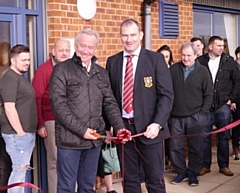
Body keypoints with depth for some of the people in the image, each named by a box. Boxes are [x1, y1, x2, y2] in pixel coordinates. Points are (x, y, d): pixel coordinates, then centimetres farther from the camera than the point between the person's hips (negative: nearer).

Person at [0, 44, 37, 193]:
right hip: (17, 133, -9)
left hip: (27, 132, 9)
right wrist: (20, 132, -20)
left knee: (22, 169, 12)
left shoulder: (20, 77, 16)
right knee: (19, 169, -8)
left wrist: (27, 132, 17)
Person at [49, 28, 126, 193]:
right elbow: (58, 104, -11)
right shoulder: (62, 69, -4)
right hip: (70, 139, -4)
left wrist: (120, 127, -6)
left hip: (94, 139, 5)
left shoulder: (101, 73, 12)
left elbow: (110, 103, 11)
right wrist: (81, 129, -15)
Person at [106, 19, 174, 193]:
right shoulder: (112, 61, 7)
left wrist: (157, 123, -17)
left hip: (148, 128, -3)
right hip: (122, 127, 3)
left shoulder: (156, 59, -2)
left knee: (155, 179, 4)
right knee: (129, 178, 12)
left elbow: (166, 95, -7)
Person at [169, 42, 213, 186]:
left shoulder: (203, 71, -1)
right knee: (175, 147, 5)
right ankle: (181, 172, 21)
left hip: (195, 117, -1)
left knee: (196, 147, 5)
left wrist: (203, 113, -5)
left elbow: (209, 94, 1)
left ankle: (193, 173, 21)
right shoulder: (174, 69, 1)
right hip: (176, 116, 1)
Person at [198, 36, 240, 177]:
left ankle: (224, 165, 18)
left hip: (223, 105, 1)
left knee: (223, 137, 7)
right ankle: (205, 165, 17)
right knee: (205, 137, 5)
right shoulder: (200, 61, -2)